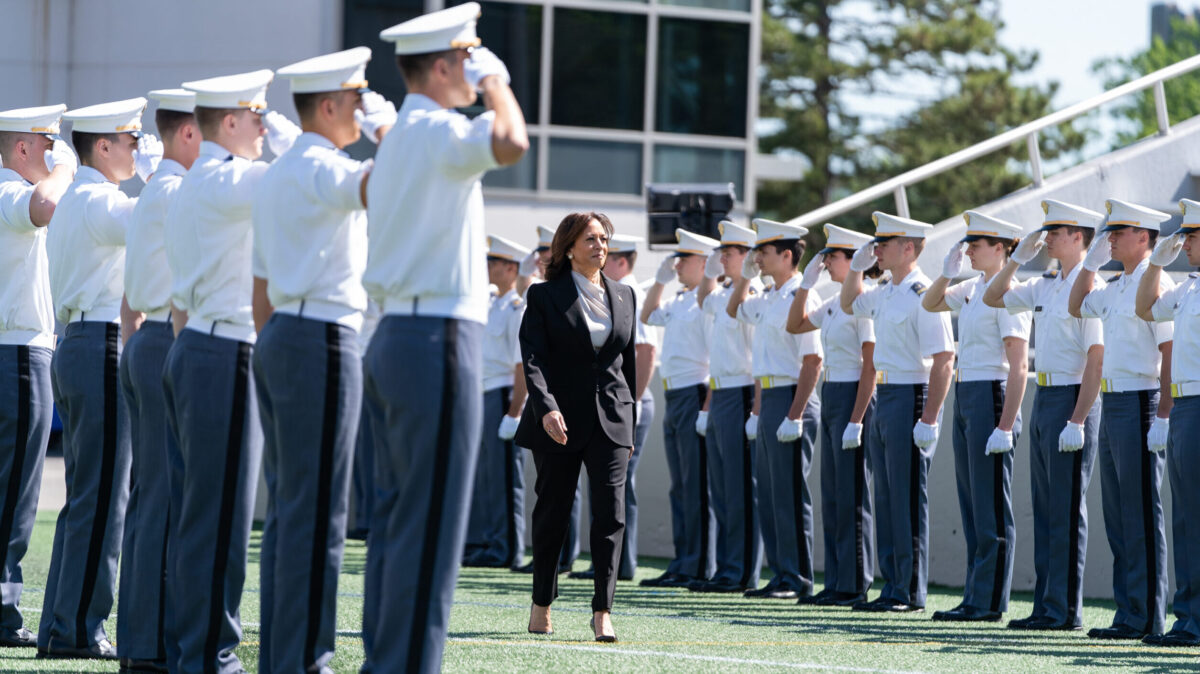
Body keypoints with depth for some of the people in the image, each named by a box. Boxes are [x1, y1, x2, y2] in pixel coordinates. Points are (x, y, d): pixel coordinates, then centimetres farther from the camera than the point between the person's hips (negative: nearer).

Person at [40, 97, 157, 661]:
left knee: (85, 497, 12)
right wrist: (156, 167, -12)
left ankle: (59, 628, 14)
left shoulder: (72, 201, 19)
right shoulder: (96, 201, -13)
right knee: (101, 498, -8)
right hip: (103, 349, -11)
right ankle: (78, 630, -8)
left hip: (76, 348, 11)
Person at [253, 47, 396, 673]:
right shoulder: (318, 167, -11)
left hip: (279, 338, 10)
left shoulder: (278, 171, 19)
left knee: (286, 507, 9)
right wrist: (386, 128, -13)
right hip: (321, 339, -10)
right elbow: (378, 182, -31)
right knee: (315, 511, -9)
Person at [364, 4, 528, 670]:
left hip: (394, 335, 10)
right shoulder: (437, 131, -13)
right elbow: (510, 142, -33)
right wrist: (495, 82, -15)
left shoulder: (396, 136, 19)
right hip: (437, 338, -10)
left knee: (395, 516, 11)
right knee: (429, 523, -9)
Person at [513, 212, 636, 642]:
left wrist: (630, 422, 15)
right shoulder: (545, 296, -2)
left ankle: (602, 611, -10)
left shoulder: (624, 296, 11)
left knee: (611, 513, -10)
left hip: (610, 420, 2)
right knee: (552, 512, 6)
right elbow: (533, 359, -11)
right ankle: (541, 606, 20)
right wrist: (546, 408, -25)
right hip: (560, 421, -2)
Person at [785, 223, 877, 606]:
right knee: (832, 495, 10)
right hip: (830, 398, 10)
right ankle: (836, 584, 14)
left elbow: (871, 366, -17)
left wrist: (856, 420, -21)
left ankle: (855, 586, -1)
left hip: (854, 398, -10)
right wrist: (807, 282, 13)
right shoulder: (835, 303, 13)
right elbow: (795, 325, 26)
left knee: (852, 497, -5)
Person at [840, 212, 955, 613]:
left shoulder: (923, 295, -16)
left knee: (907, 500, -5)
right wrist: (857, 265, 15)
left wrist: (929, 420, -24)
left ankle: (911, 593, 0)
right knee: (886, 497, 11)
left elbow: (943, 361, -20)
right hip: (884, 398, 9)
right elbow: (850, 304, 33)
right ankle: (892, 588, 16)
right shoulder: (886, 294, 12)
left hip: (911, 398, -9)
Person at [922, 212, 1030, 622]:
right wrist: (947, 274, 6)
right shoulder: (973, 288, 12)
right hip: (965, 398, 10)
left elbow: (1019, 365, -19)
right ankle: (975, 598, 16)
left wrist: (1005, 426, -23)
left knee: (992, 508, -5)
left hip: (991, 396, -10)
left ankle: (989, 603, -3)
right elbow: (930, 304, 26)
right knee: (971, 504, 11)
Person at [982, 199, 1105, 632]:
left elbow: (1096, 358, -18)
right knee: (1045, 508, 10)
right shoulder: (1044, 286, 13)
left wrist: (1077, 420, -22)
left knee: (1066, 511, -5)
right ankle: (1046, 607, 14)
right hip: (1043, 399, 9)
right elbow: (992, 298, 24)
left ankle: (1065, 610, -2)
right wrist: (1019, 257, 11)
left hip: (1071, 399, -9)